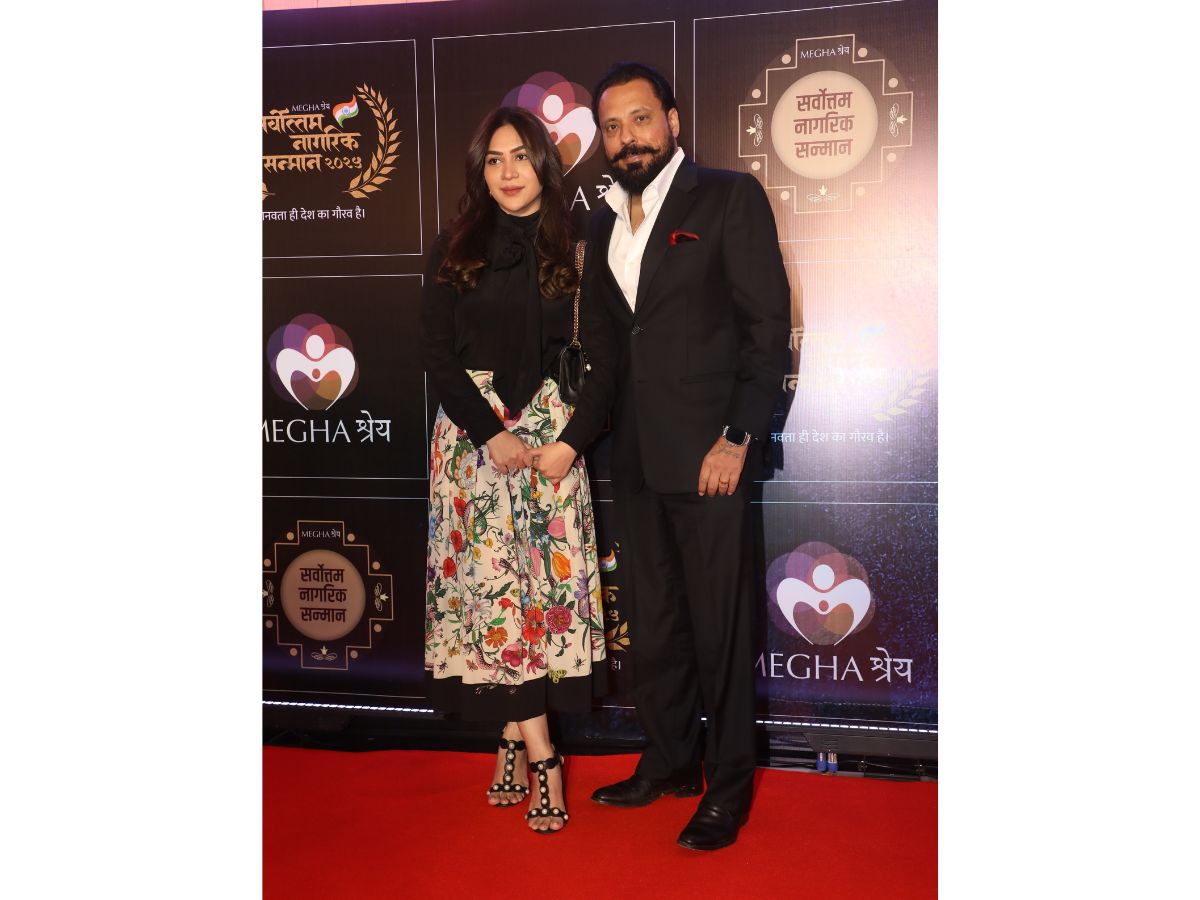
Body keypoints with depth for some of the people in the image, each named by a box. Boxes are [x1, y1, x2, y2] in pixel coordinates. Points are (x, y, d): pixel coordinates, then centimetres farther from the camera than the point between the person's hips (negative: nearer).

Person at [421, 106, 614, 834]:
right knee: (492, 579, -5)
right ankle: (543, 759, 2)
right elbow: (439, 355, 1)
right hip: (472, 431, 0)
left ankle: (513, 740, 11)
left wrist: (573, 439, -11)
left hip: (552, 432, 0)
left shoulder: (575, 249, 4)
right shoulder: (455, 250, 6)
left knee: (546, 578, -2)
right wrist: (489, 433, -10)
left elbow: (605, 359, 1)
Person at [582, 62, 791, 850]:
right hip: (636, 458, 6)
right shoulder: (605, 224, 15)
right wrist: (601, 433, 6)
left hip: (708, 453, -6)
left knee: (719, 624, 2)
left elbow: (769, 326, -8)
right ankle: (671, 761, 30)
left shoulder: (730, 198, -3)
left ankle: (729, 785, 16)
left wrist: (736, 438, -15)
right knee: (654, 620, 14)